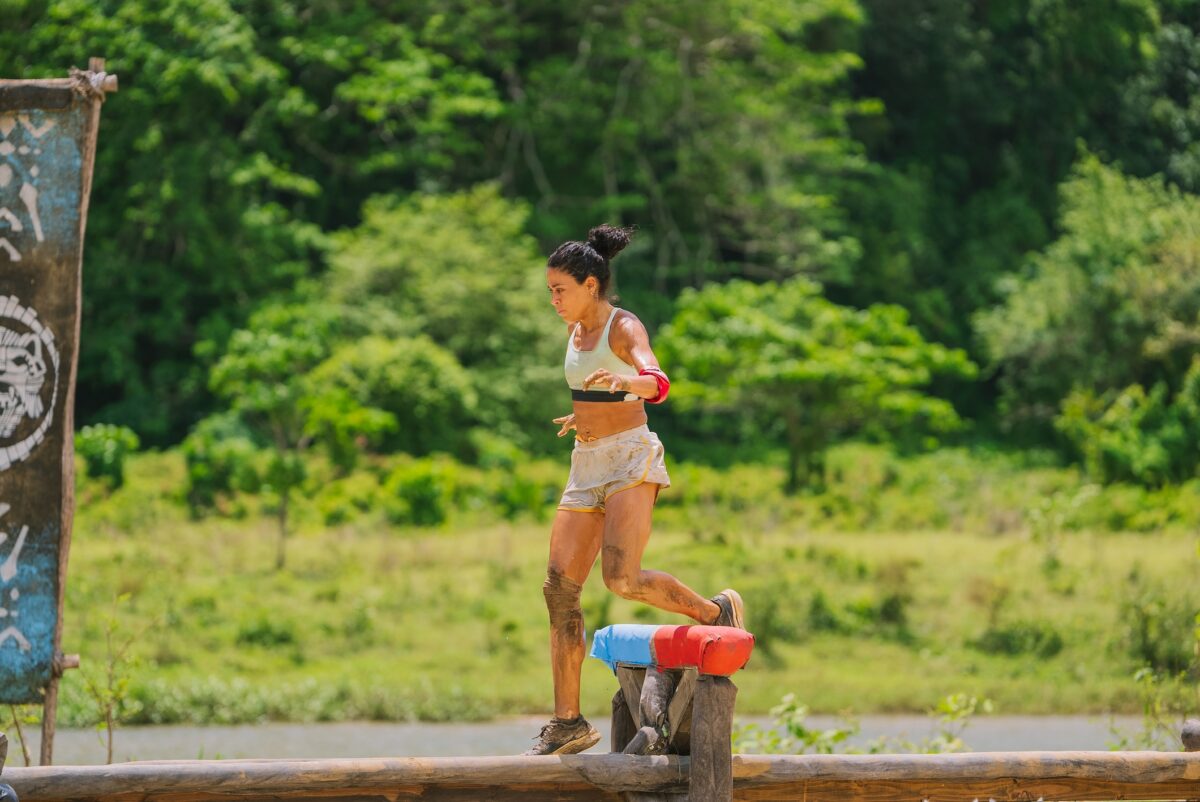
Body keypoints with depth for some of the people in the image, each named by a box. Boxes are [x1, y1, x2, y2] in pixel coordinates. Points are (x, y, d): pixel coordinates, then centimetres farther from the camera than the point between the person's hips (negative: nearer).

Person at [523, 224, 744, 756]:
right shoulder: (578, 332, 13)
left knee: (622, 580, -25)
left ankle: (714, 611, 2)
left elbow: (656, 384, -30)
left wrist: (624, 382, -50)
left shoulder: (626, 328, -11)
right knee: (559, 589, -2)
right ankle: (568, 724, 2)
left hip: (632, 459, -8)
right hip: (588, 467, 8)